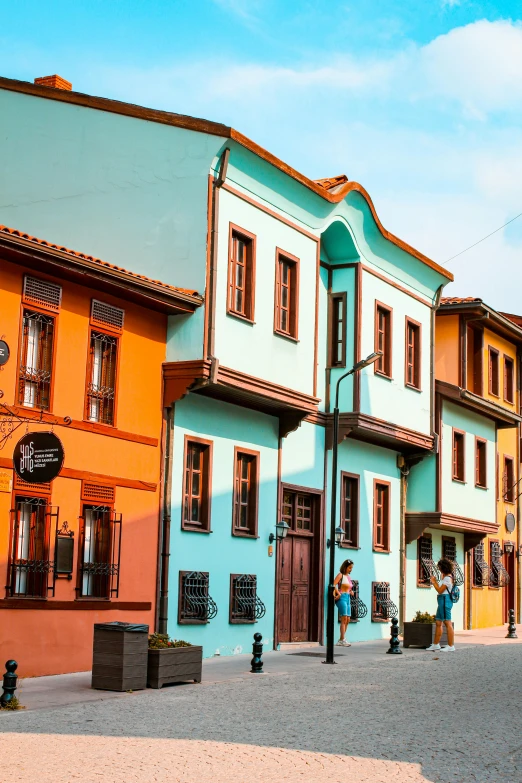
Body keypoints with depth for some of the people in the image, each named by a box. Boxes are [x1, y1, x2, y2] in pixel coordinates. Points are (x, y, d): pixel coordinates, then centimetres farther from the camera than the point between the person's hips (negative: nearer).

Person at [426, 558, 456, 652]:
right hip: (442, 601, 11)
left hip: (445, 600, -11)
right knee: (438, 623, 13)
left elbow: (440, 590, -16)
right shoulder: (445, 577, 16)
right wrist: (435, 582, 12)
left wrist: (434, 582, -5)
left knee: (447, 623, -9)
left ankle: (451, 646, -8)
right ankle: (436, 644, 20)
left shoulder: (447, 578, -14)